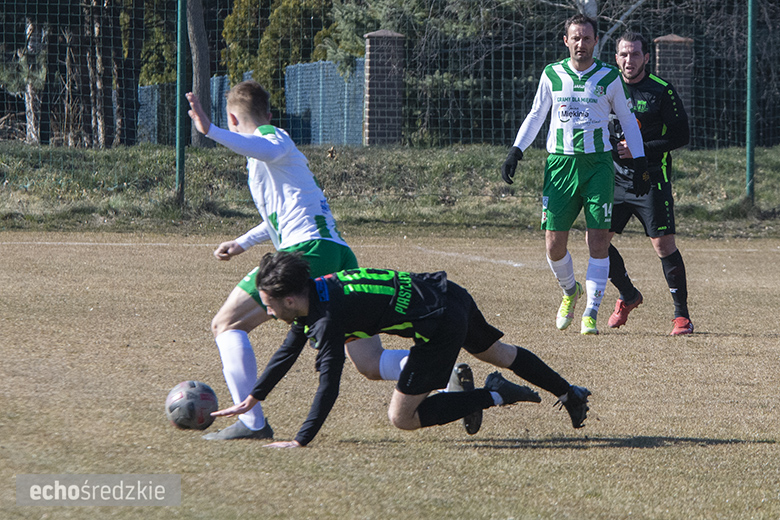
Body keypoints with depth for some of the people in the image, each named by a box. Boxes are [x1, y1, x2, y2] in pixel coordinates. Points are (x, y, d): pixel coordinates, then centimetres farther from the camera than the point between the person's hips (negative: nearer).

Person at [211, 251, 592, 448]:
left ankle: (494, 396, -1)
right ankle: (570, 394, 49)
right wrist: (250, 401, 18)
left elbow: (329, 384, -28)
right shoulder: (313, 293, 3)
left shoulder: (327, 317, -24)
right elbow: (288, 351, 16)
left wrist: (301, 441, -25)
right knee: (499, 354, 31)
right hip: (444, 292, 9)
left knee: (402, 418, -4)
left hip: (441, 326, -9)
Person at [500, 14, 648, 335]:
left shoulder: (609, 78, 3)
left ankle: (591, 313, -2)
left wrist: (639, 158, 8)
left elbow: (627, 119, 14)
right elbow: (536, 116, 18)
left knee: (598, 240, -10)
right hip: (560, 163, 1)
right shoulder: (552, 75, 7)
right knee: (554, 244, -3)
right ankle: (570, 291, 27)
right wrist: (516, 151, 8)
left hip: (597, 164, -1)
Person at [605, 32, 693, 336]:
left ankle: (682, 314, -1)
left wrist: (640, 150, -15)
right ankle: (628, 296, 22)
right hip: (616, 179, 5)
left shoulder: (662, 92, -6)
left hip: (652, 181, -5)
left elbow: (681, 136, -7)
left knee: (663, 244, -11)